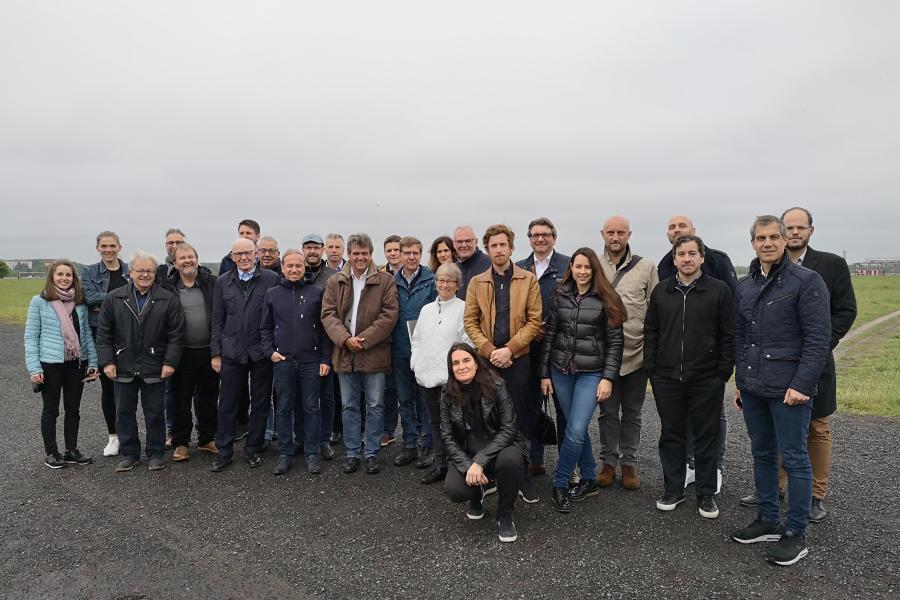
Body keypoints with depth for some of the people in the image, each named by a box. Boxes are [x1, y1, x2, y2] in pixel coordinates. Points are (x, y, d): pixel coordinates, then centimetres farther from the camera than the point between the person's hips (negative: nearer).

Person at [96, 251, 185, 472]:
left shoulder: (168, 299, -2)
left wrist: (170, 362, -10)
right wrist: (107, 361, -3)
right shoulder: (114, 298, 3)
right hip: (123, 367, 2)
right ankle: (129, 454, 25)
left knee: (155, 412, 8)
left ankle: (156, 453, 21)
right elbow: (103, 333, 4)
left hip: (154, 368, -2)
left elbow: (176, 334, -4)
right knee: (124, 412, 11)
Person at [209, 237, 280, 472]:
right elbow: (217, 320, 8)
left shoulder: (271, 279, -3)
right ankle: (224, 451, 22)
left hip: (262, 352, -2)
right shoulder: (223, 282, 6)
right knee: (227, 404, 8)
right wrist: (216, 353, 5)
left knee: (260, 404, 9)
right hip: (232, 352, 2)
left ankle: (253, 449, 24)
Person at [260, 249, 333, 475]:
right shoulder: (272, 294, 6)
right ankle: (285, 454, 20)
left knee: (311, 408, 6)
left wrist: (326, 359, -3)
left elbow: (325, 328, 1)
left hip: (311, 361, -1)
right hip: (283, 361, 2)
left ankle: (312, 454, 17)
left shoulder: (317, 292, 1)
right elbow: (265, 328, 13)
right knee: (284, 409, 8)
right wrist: (270, 351, -1)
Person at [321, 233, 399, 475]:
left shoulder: (386, 281, -2)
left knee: (375, 406, 6)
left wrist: (364, 339, -15)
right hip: (345, 354, 3)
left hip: (374, 354, -2)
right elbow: (328, 314, 0)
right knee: (349, 406, 11)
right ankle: (352, 453, 23)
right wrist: (345, 339, -15)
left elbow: (389, 315, -8)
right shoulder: (334, 282, 7)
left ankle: (372, 454, 19)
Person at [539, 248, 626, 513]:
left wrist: (608, 378, -9)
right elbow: (549, 335, 7)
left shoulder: (605, 299, -3)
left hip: (591, 373, -3)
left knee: (575, 431, -9)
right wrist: (544, 373, 5)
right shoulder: (560, 296, 5)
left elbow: (615, 341, -4)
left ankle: (559, 485, 8)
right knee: (576, 429, 11)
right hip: (561, 371, 3)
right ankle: (589, 480, 28)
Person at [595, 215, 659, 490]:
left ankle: (629, 463, 26)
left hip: (637, 353, 0)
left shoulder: (646, 267, 1)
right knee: (608, 411, 10)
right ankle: (609, 461, 25)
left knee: (632, 413, 12)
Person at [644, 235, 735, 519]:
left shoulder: (719, 290, -1)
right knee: (671, 435, 11)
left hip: (707, 379, -2)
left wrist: (724, 371, -6)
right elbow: (650, 331, 10)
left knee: (706, 437, 7)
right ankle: (673, 490, 25)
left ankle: (706, 494, 21)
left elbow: (728, 334, -2)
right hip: (667, 379, 3)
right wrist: (650, 367, 4)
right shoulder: (661, 291, 7)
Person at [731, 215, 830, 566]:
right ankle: (768, 520, 28)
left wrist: (802, 385, -17)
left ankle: (795, 534, 14)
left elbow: (818, 338, -11)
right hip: (753, 389, 6)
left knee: (794, 459, 2)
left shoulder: (806, 281, -7)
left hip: (788, 389, -6)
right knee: (762, 455, 14)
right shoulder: (744, 286, 12)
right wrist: (740, 381, 15)